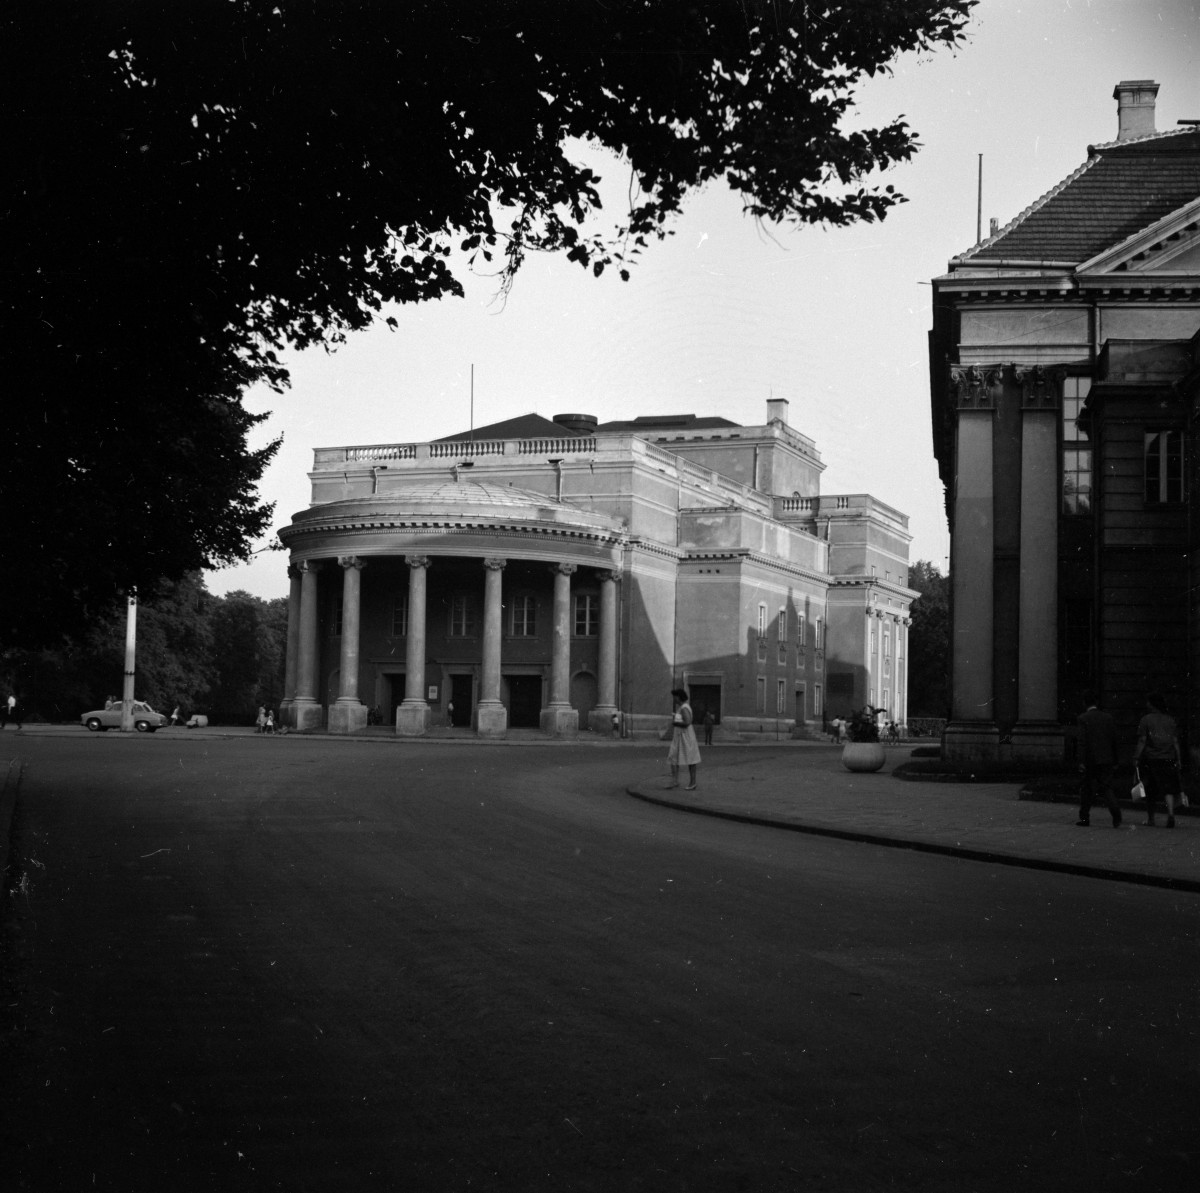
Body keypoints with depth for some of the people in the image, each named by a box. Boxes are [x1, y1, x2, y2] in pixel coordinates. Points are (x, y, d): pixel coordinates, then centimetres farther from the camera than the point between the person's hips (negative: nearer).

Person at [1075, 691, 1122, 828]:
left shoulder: (1082, 719, -7)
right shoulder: (1108, 717, 7)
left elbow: (1082, 741, -13)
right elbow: (1114, 739, 7)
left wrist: (1082, 761, -13)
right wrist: (1114, 760, 12)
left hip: (1089, 760, -3)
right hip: (1106, 760, 3)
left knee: (1086, 789, 9)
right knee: (1106, 788, 4)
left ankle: (1084, 818, 15)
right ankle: (1116, 813, -17)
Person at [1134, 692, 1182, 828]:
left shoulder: (1145, 720, -1)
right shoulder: (1170, 720, 9)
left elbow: (1142, 741, -6)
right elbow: (1175, 742, 7)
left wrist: (1136, 758, -4)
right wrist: (1178, 759, 10)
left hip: (1150, 759, -2)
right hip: (1169, 759, 2)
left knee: (1150, 791, 10)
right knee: (1168, 789, 0)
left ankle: (1150, 818, 17)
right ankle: (1171, 813, -22)